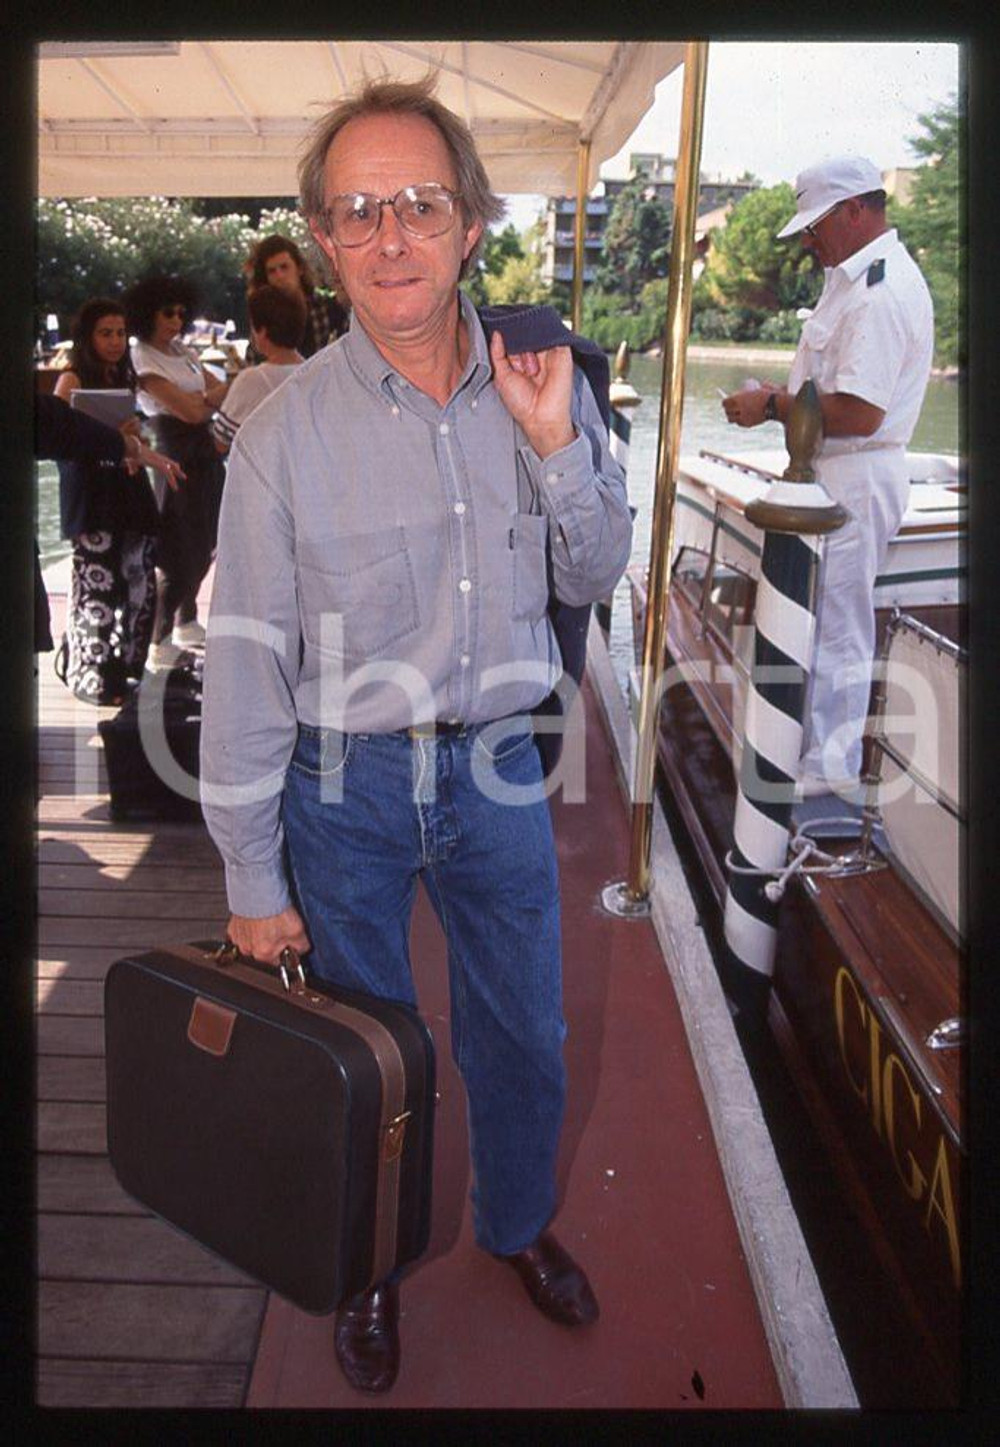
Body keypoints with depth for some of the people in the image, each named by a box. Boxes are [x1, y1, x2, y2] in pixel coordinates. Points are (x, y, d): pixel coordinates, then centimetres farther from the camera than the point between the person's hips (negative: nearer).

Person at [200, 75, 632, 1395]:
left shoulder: (542, 387, -4)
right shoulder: (287, 429, -13)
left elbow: (595, 580, 4)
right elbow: (246, 664, -10)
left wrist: (557, 445, -15)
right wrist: (254, 880, -8)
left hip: (497, 767, 3)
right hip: (345, 784, -2)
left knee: (525, 1032, 19)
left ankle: (519, 1222, 50)